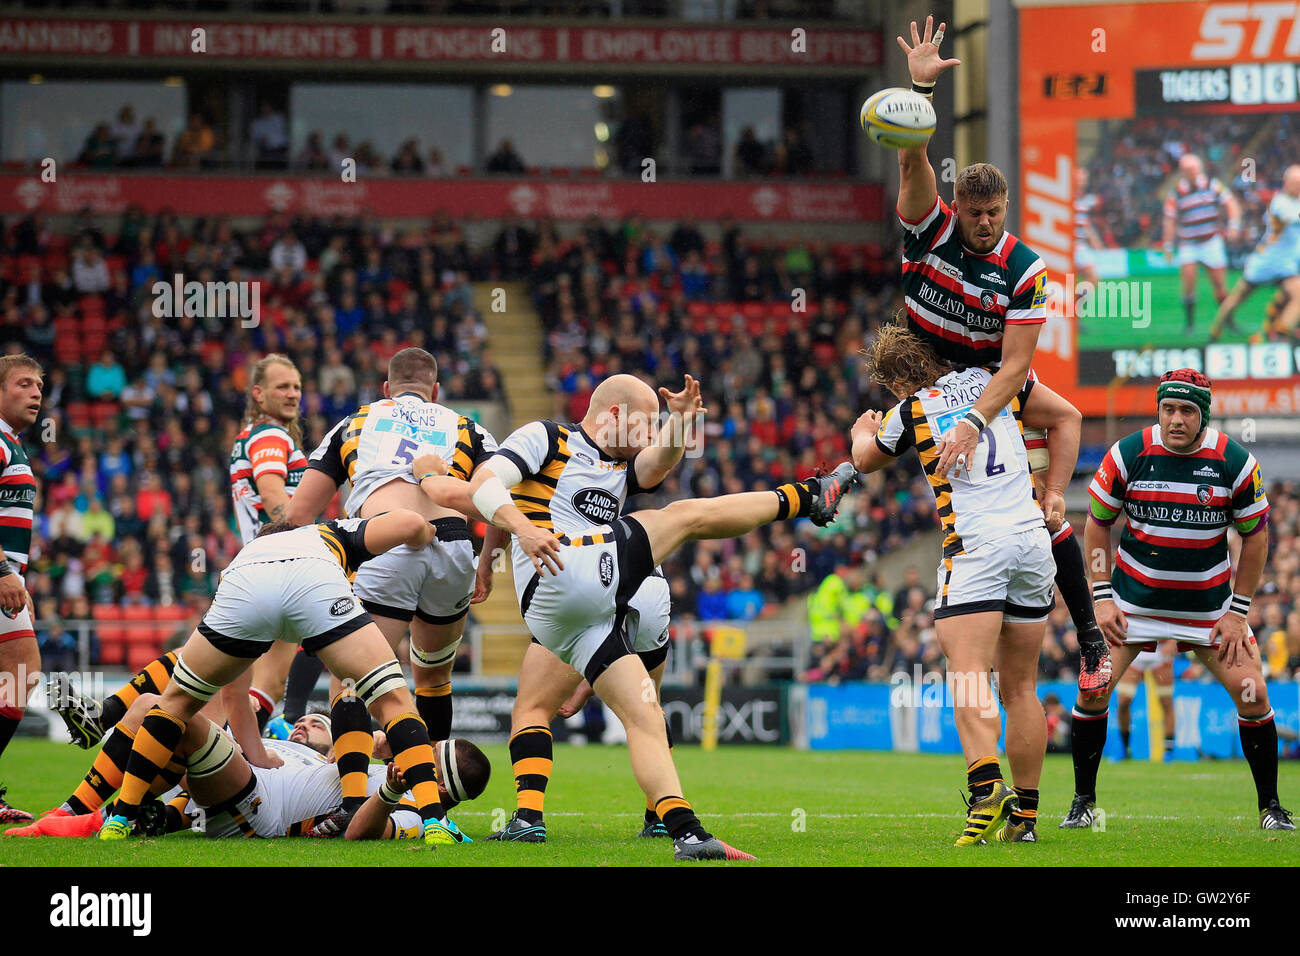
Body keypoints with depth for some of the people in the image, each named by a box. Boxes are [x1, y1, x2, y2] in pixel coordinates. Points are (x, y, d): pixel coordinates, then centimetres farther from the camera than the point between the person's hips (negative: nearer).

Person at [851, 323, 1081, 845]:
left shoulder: (910, 413, 3)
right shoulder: (993, 379, 12)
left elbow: (865, 460, 24)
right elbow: (1066, 418, 18)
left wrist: (863, 429, 47)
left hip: (975, 544, -5)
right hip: (1032, 539, 5)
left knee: (968, 674, -14)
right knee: (1021, 687, 10)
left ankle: (987, 784, -37)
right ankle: (1024, 814, 11)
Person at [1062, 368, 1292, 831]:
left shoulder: (1235, 462, -12)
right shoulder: (1127, 454, -12)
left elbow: (1255, 534, -1)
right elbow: (1097, 523, 0)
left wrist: (1237, 612, -4)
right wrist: (1103, 598, -6)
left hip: (1209, 602, 0)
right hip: (1134, 597, 0)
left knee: (1252, 693, -8)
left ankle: (1271, 806, 7)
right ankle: (1083, 801, 5)